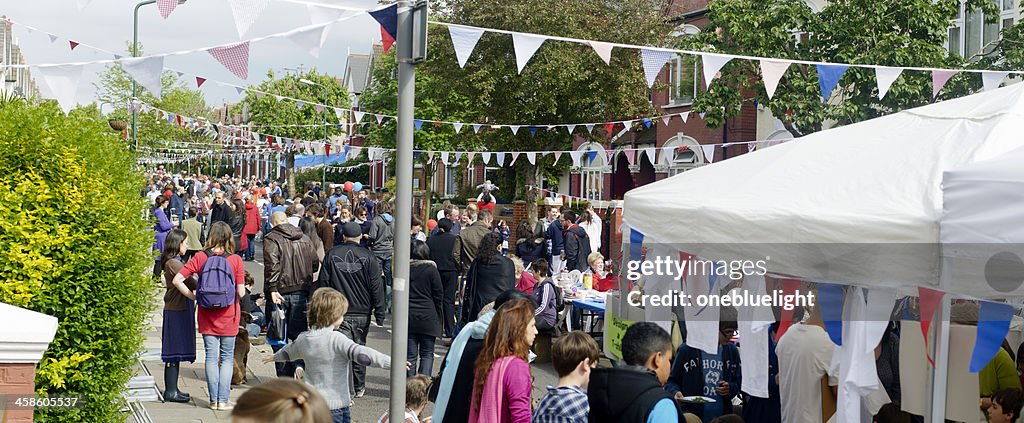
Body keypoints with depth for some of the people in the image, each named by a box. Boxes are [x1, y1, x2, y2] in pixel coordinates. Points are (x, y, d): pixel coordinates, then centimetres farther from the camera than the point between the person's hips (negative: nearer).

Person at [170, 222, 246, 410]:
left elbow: (177, 280, -9)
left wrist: (193, 296, 2)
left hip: (206, 317, 1)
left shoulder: (200, 257, -5)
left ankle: (214, 400, 11)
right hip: (228, 317, -1)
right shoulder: (235, 260, -9)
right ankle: (223, 400, 6)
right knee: (227, 358, 8)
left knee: (211, 357, 8)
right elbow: (241, 292, -10)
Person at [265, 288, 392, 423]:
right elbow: (361, 353, -29)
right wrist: (391, 362, -33)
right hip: (336, 405, -7)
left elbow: (289, 351, 27)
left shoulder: (303, 339, 6)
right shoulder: (337, 339, -17)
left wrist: (275, 357, 50)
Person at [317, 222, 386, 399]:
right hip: (362, 312, 1)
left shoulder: (331, 255, 0)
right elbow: (376, 286, -4)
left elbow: (323, 282, 4)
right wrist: (379, 313, 1)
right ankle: (359, 388, 25)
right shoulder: (368, 256, -3)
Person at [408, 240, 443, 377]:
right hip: (428, 317, -2)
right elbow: (439, 295, -2)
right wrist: (438, 315, 11)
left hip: (408, 317, 2)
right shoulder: (431, 269, -6)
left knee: (410, 355, 7)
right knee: (427, 353, 7)